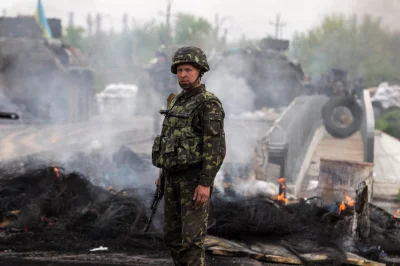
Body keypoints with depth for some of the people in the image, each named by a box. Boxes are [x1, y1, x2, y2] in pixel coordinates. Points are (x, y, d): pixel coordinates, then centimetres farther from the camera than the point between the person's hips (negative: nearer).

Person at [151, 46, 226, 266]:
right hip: (175, 178, 8)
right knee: (173, 235, 10)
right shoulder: (178, 102, 13)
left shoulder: (209, 104, -14)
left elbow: (216, 147, -19)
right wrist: (163, 174, 20)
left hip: (195, 179, -8)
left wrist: (205, 184, -25)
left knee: (192, 237, -10)